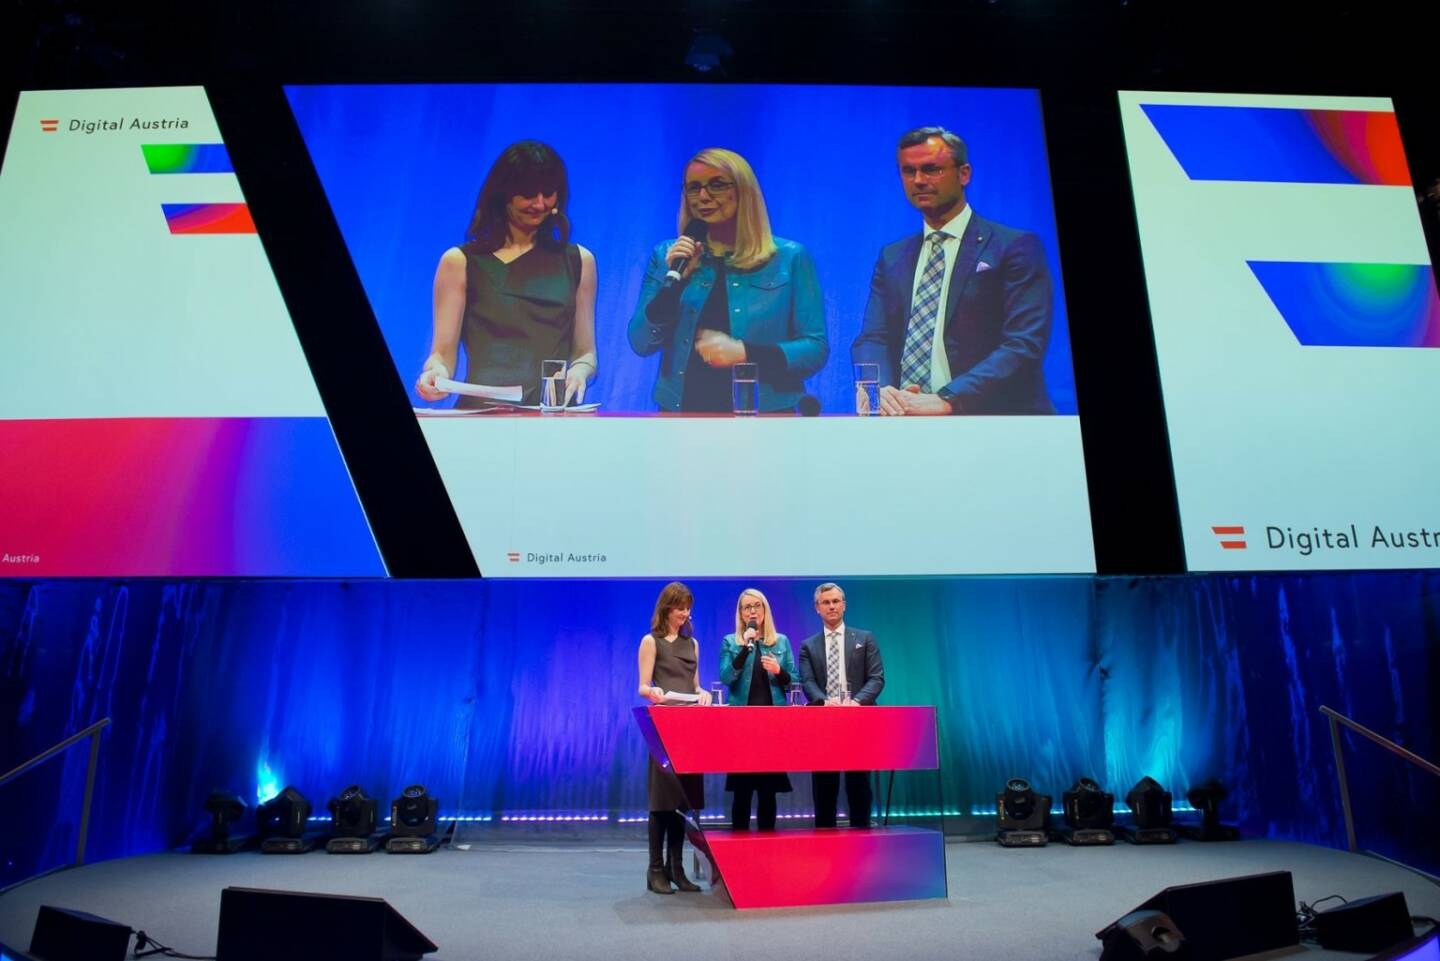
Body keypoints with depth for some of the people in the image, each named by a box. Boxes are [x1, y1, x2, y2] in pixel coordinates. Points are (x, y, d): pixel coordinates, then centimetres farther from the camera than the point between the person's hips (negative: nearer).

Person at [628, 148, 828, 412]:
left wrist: (745, 352, -11)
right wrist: (675, 280, -6)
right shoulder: (666, 256, 10)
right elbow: (641, 344, 6)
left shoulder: (789, 258, 4)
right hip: (682, 411, 1)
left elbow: (816, 348, 1)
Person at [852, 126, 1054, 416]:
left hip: (986, 418, -3)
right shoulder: (891, 257, 15)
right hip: (905, 420, 3)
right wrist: (881, 391, -14)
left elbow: (1024, 344, -10)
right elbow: (872, 338, 7)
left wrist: (946, 400, -21)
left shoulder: (1015, 248, 0)